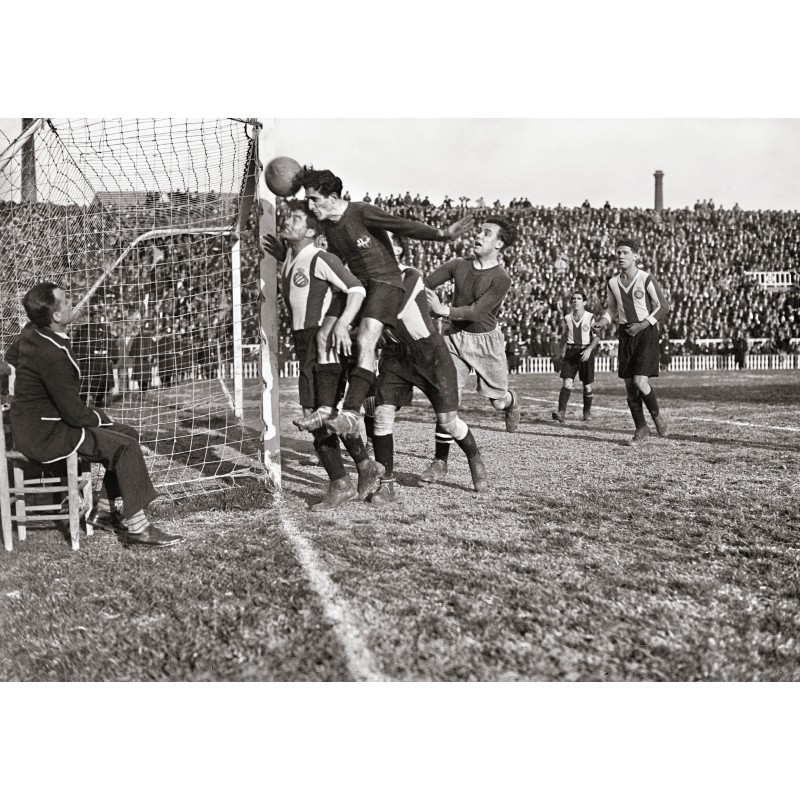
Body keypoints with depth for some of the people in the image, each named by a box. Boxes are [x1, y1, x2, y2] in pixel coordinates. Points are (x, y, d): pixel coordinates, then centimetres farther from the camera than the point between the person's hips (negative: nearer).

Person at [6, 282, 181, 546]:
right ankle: (136, 527, -14)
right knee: (126, 447, -18)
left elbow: (10, 357, 26)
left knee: (128, 435, 10)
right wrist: (100, 419, -4)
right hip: (44, 435, -10)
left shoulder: (31, 332, 1)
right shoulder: (53, 355, -29)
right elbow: (74, 414, -23)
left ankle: (104, 510, 15)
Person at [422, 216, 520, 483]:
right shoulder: (457, 266, -2)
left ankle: (511, 402, 49)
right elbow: (423, 286, -8)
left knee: (498, 401, 9)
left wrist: (444, 310, -38)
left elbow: (476, 311, -24)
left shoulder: (501, 280, -14)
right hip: (455, 337, 2)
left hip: (486, 341, -2)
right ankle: (440, 461, -4)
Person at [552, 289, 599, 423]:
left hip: (586, 352, -2)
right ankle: (561, 412, -21)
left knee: (588, 385, 5)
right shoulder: (567, 318, 7)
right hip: (571, 351, 2)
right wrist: (560, 352, 19)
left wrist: (589, 349, -20)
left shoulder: (590, 317, -4)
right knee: (567, 383, -13)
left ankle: (587, 412, 25)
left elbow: (596, 337, -6)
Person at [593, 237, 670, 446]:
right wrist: (602, 323, -1)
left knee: (640, 381, -17)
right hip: (626, 333, 5)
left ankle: (656, 414, 11)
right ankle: (641, 429, 17)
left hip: (646, 332, -5)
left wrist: (641, 325, -15)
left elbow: (663, 307, -6)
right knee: (629, 384, 4)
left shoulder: (646, 279, -10)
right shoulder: (612, 283, 5)